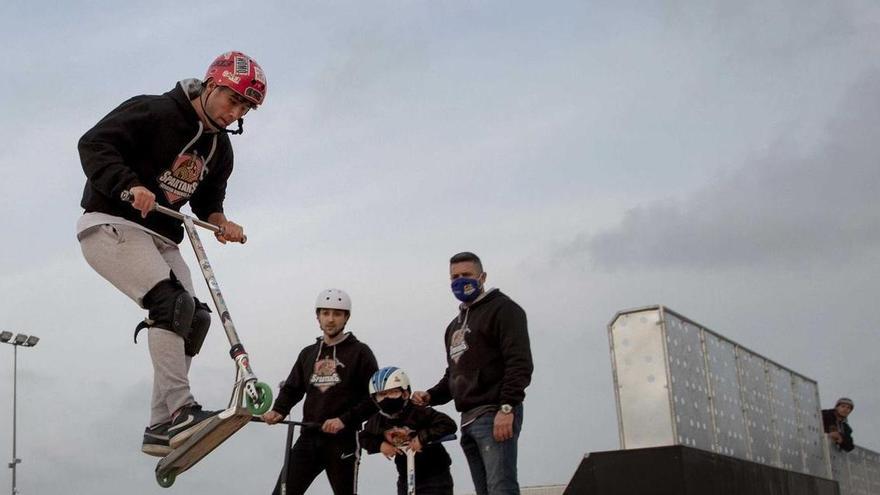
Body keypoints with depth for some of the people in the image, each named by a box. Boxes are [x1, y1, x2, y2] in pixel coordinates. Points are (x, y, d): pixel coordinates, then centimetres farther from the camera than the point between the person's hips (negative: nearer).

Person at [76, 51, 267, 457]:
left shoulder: (220, 150, 10)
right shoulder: (153, 112, -13)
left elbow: (208, 198, 21)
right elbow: (94, 143, -19)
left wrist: (220, 221, -1)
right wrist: (130, 185, -35)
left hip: (160, 239, 8)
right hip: (111, 224, -8)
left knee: (193, 319, -4)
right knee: (171, 303, -26)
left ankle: (162, 428, 0)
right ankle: (180, 411, -29)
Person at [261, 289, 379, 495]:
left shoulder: (359, 352, -1)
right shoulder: (308, 354, 14)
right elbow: (292, 389, 19)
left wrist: (345, 419, -17)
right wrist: (278, 411, -1)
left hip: (343, 440, -4)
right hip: (308, 438, 4)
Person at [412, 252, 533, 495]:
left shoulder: (502, 308, 0)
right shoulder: (455, 325, 27)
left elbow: (520, 363, -12)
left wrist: (507, 408, -22)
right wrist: (431, 396, 11)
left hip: (495, 417, -9)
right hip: (469, 420, 9)